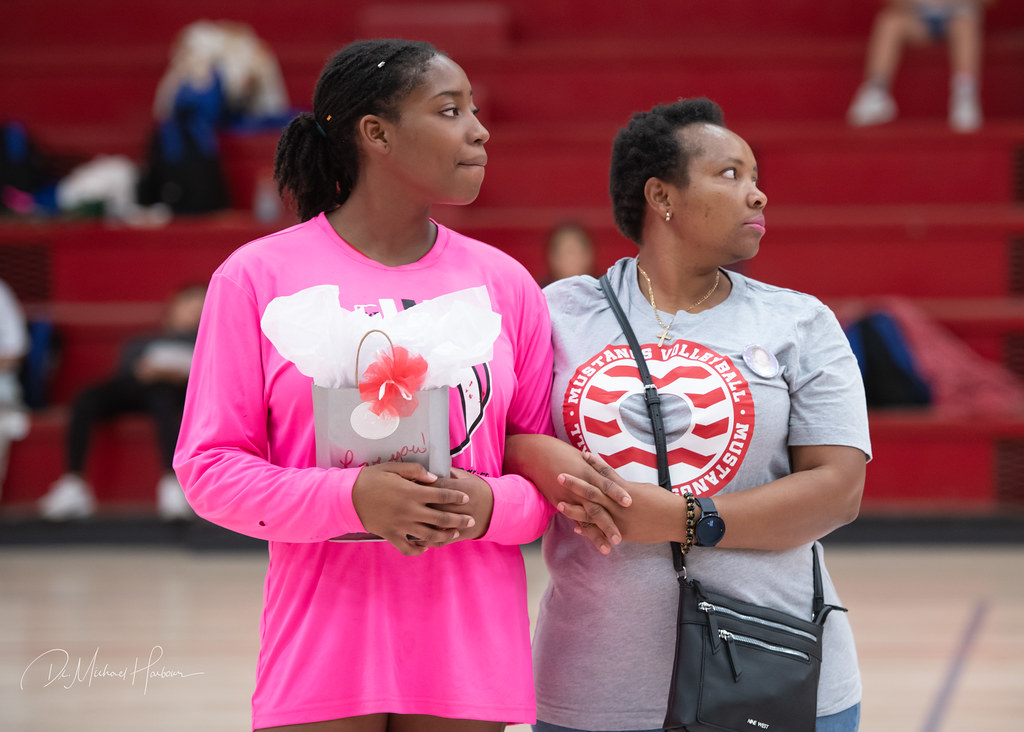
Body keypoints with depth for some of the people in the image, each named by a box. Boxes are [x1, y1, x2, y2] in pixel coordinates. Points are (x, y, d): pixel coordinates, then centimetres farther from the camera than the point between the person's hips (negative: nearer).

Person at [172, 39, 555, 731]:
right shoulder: (258, 277, -2)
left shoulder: (505, 283, 7)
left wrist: (493, 506, -13)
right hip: (322, 648, -2)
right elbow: (210, 466, -3)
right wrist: (350, 499, -18)